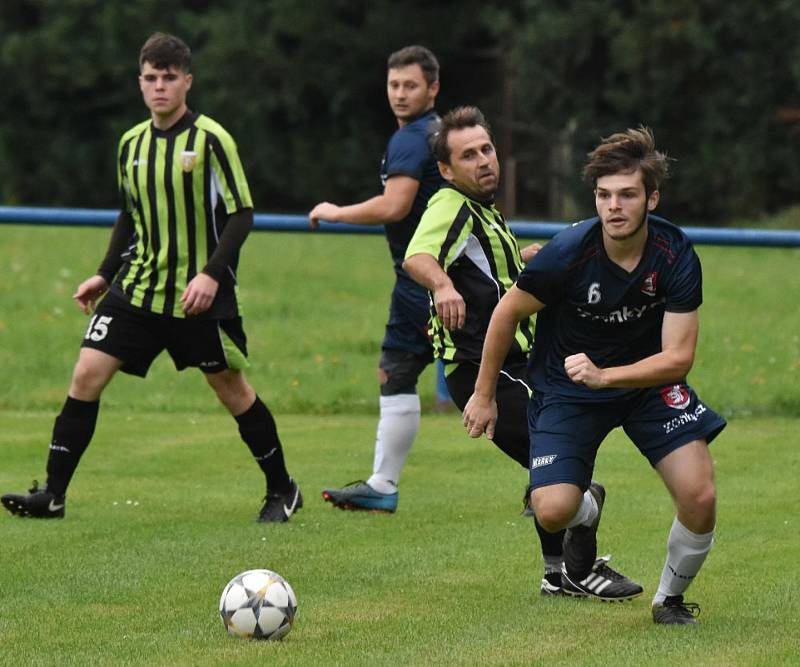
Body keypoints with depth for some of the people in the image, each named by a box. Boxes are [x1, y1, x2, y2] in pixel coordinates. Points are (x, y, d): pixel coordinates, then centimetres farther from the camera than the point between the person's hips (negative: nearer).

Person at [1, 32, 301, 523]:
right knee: (87, 374, -8)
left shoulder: (210, 139, -10)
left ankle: (283, 491, 22)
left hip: (199, 294, -5)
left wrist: (212, 274, -21)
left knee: (231, 389, 5)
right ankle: (53, 495, -6)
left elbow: (241, 214, -11)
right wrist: (105, 274, 14)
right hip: (138, 287, 5)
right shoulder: (132, 144, 8)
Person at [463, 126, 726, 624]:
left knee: (700, 497, -16)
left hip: (648, 379, 1)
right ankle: (588, 511, 24)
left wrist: (603, 375, -34)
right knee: (553, 511, -17)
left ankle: (672, 599, 13)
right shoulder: (569, 252, -26)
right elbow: (508, 312, -9)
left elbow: (678, 356, -19)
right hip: (566, 389, -1)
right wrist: (484, 395, 0)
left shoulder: (677, 256, -20)